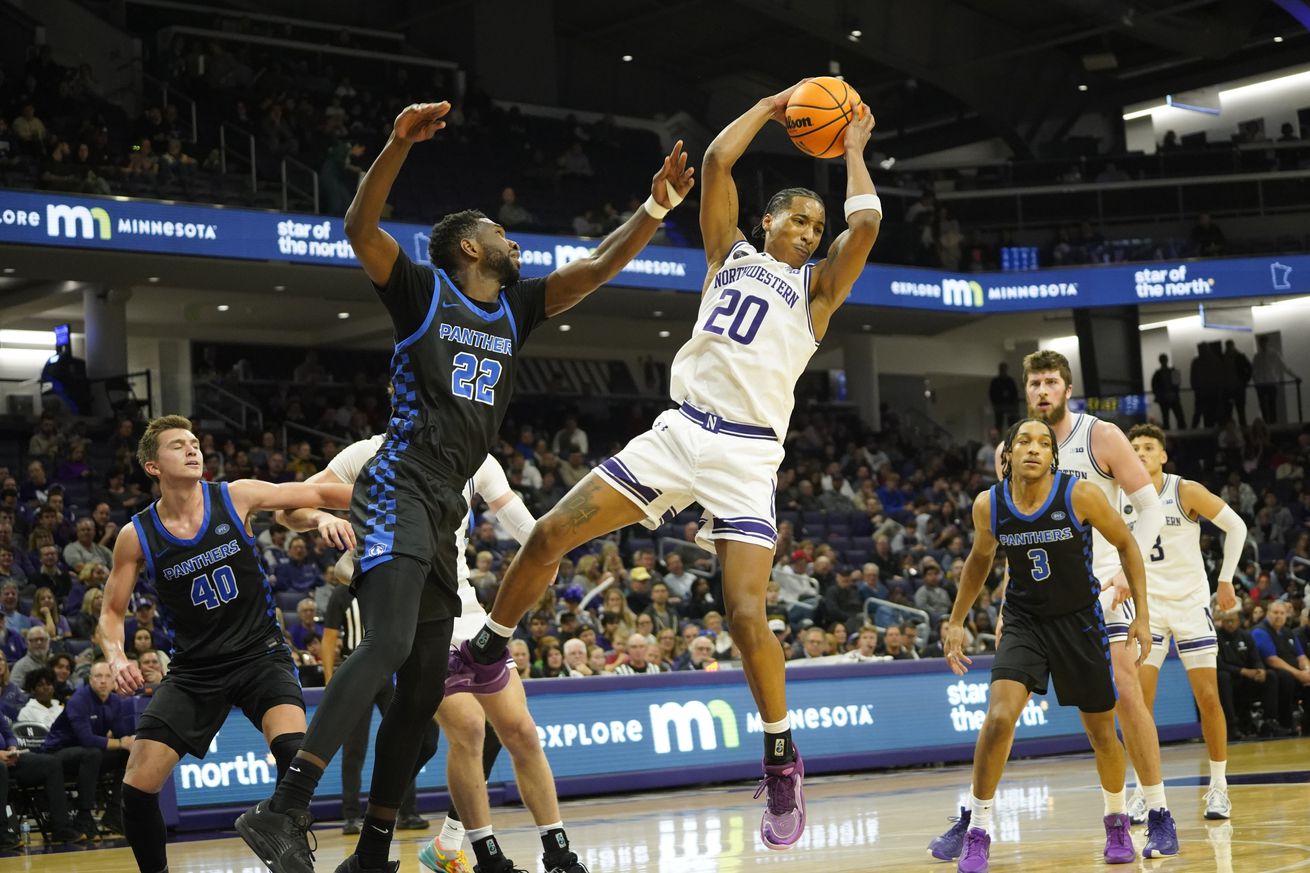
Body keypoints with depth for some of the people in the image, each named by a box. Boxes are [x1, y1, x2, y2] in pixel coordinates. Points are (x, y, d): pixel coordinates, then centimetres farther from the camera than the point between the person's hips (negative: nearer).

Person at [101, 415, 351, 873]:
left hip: (260, 655, -1)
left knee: (293, 749, -30)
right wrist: (117, 659, -14)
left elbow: (317, 494, 0)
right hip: (194, 669, 2)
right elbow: (111, 612, 5)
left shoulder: (236, 496, -7)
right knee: (137, 788, -9)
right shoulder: (137, 536, -4)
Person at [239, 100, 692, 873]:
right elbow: (360, 228, -15)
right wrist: (400, 145, -27)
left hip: (446, 507, 8)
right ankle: (285, 810, -33)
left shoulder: (516, 309, 18)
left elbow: (597, 268, 14)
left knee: (424, 687, 6)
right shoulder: (422, 290, 0)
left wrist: (656, 208, 3)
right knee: (388, 645, -27)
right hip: (400, 490, -8)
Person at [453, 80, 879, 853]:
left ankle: (784, 763, 2)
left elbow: (868, 221, -6)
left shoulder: (817, 287, 9)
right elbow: (717, 160, 7)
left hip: (747, 453, -3)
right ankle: (487, 654, 18)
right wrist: (771, 107, 15)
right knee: (550, 535, -4)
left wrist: (853, 148, 8)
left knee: (747, 611, -15)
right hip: (681, 430, 3)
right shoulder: (731, 252, 16)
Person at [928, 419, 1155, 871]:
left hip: (1079, 620, -1)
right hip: (1024, 620, 1)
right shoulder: (988, 505, -10)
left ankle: (1117, 822, 36)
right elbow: (980, 558, 10)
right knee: (1000, 716, -21)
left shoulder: (1080, 495, -18)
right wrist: (956, 621, 12)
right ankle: (975, 829, -8)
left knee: (1101, 731, 10)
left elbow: (1126, 545, -5)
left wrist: (1143, 614, -8)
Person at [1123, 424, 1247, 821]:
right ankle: (1144, 791, -1)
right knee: (1139, 699, -9)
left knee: (1208, 696, -1)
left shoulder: (1187, 491, -10)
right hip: (1146, 606, 2)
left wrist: (1225, 580, -2)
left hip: (1191, 603, -2)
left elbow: (1236, 526, -1)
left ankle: (1219, 786, 13)